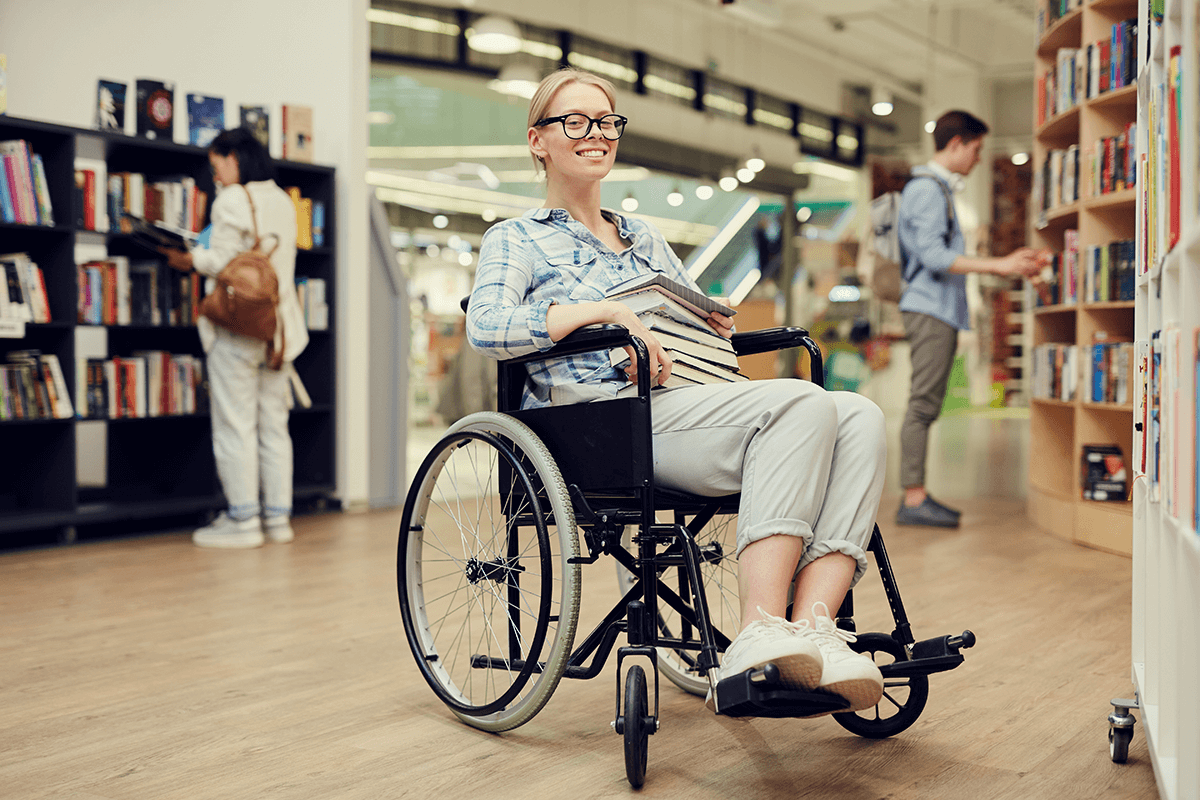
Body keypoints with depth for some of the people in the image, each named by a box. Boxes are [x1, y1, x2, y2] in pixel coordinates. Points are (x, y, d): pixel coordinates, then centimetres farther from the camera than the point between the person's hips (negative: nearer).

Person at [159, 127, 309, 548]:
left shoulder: (231, 200, -7)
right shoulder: (284, 202, 15)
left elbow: (224, 260, -13)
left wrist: (191, 259, 4)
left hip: (238, 325, -7)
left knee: (235, 424, -3)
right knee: (274, 424, 10)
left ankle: (243, 519, -2)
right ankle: (277, 516, 13)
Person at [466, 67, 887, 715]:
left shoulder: (645, 239, 33)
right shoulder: (516, 239, 12)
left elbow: (704, 320, 33)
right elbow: (485, 326, -9)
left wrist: (716, 320, 8)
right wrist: (607, 311, -14)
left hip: (691, 408, 7)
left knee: (860, 417, -20)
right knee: (802, 402, -30)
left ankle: (812, 624, -34)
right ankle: (761, 631, -38)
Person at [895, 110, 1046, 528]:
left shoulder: (938, 190, 24)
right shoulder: (927, 189, -9)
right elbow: (932, 256, -18)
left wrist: (1005, 264, 22)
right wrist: (999, 265, -18)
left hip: (939, 310, 10)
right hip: (930, 309, -10)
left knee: (926, 405, 8)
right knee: (923, 404, -11)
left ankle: (916, 497, 10)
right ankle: (913, 499, -11)